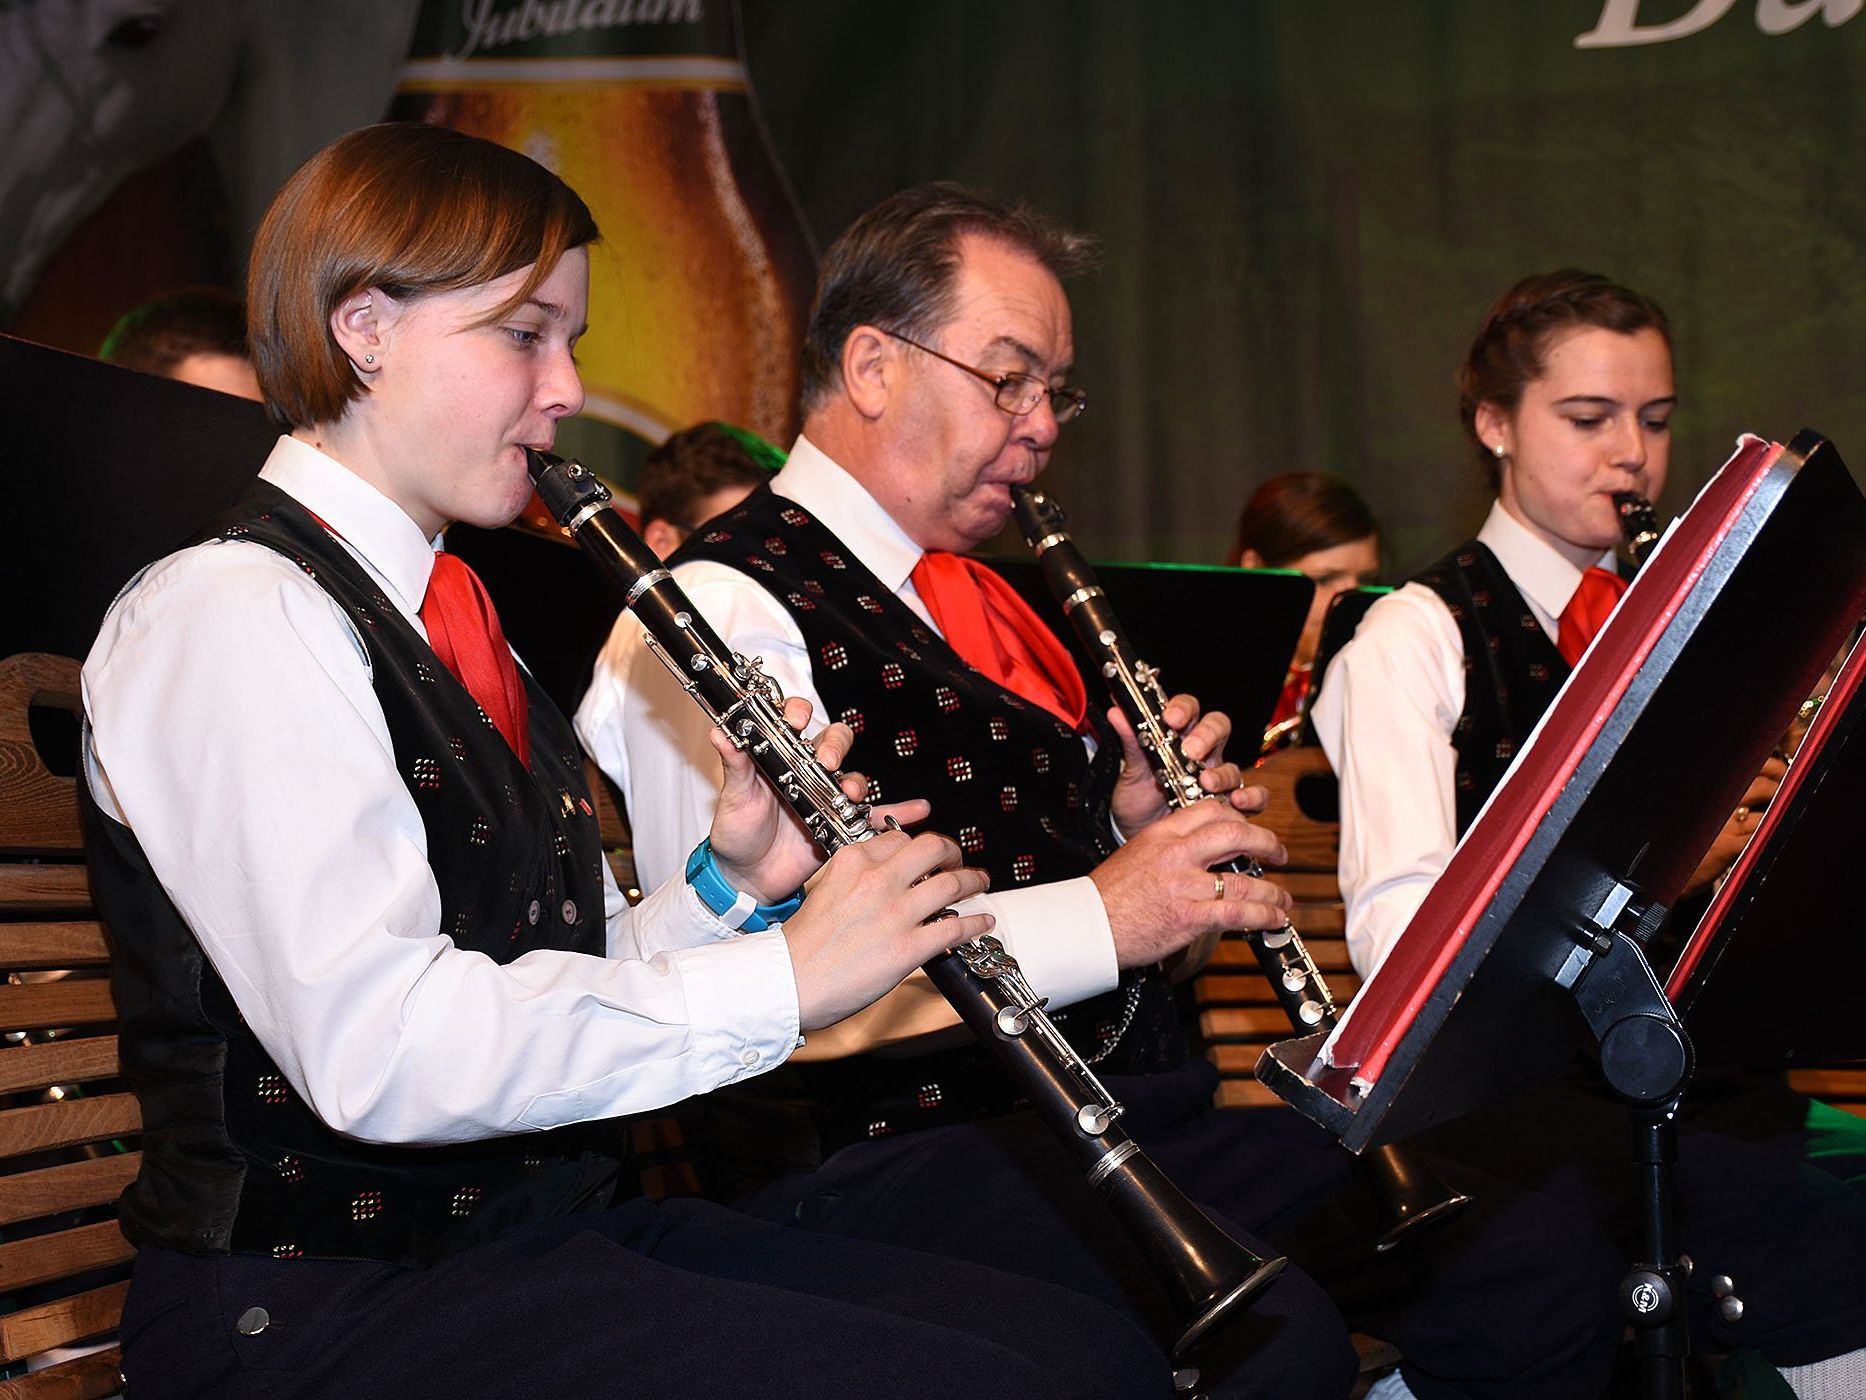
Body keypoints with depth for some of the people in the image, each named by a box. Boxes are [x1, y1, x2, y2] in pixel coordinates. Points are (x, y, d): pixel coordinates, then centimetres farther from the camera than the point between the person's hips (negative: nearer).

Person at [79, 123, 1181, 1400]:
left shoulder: (447, 624, 19)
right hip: (326, 1297, -9)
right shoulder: (227, 617, -11)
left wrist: (732, 884, -2)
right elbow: (372, 1044, -24)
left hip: (548, 1225, 9)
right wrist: (781, 976, -20)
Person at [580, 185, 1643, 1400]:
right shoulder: (721, 611, -6)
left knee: (1547, 1274, -11)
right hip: (889, 1148, -8)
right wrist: (1096, 913, -20)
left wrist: (1146, 829, 7)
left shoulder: (990, 609, 23)